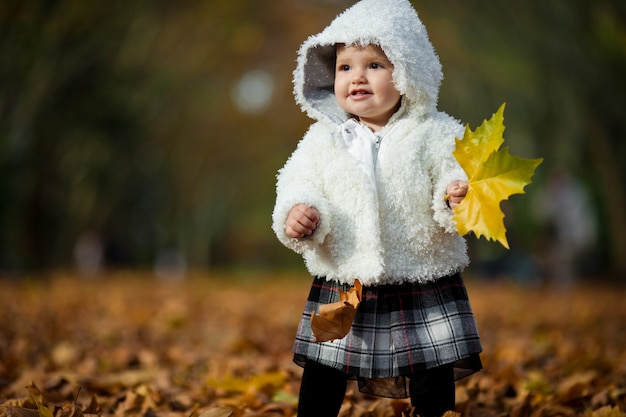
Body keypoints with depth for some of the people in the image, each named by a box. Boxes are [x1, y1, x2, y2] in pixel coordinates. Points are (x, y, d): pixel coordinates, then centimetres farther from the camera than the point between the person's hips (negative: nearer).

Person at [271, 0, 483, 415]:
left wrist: (457, 198, -31)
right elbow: (298, 186, 4)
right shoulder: (323, 140, 3)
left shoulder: (436, 134, -5)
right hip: (339, 292, 2)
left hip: (424, 294, -2)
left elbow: (457, 180, -9)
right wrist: (295, 213, -17)